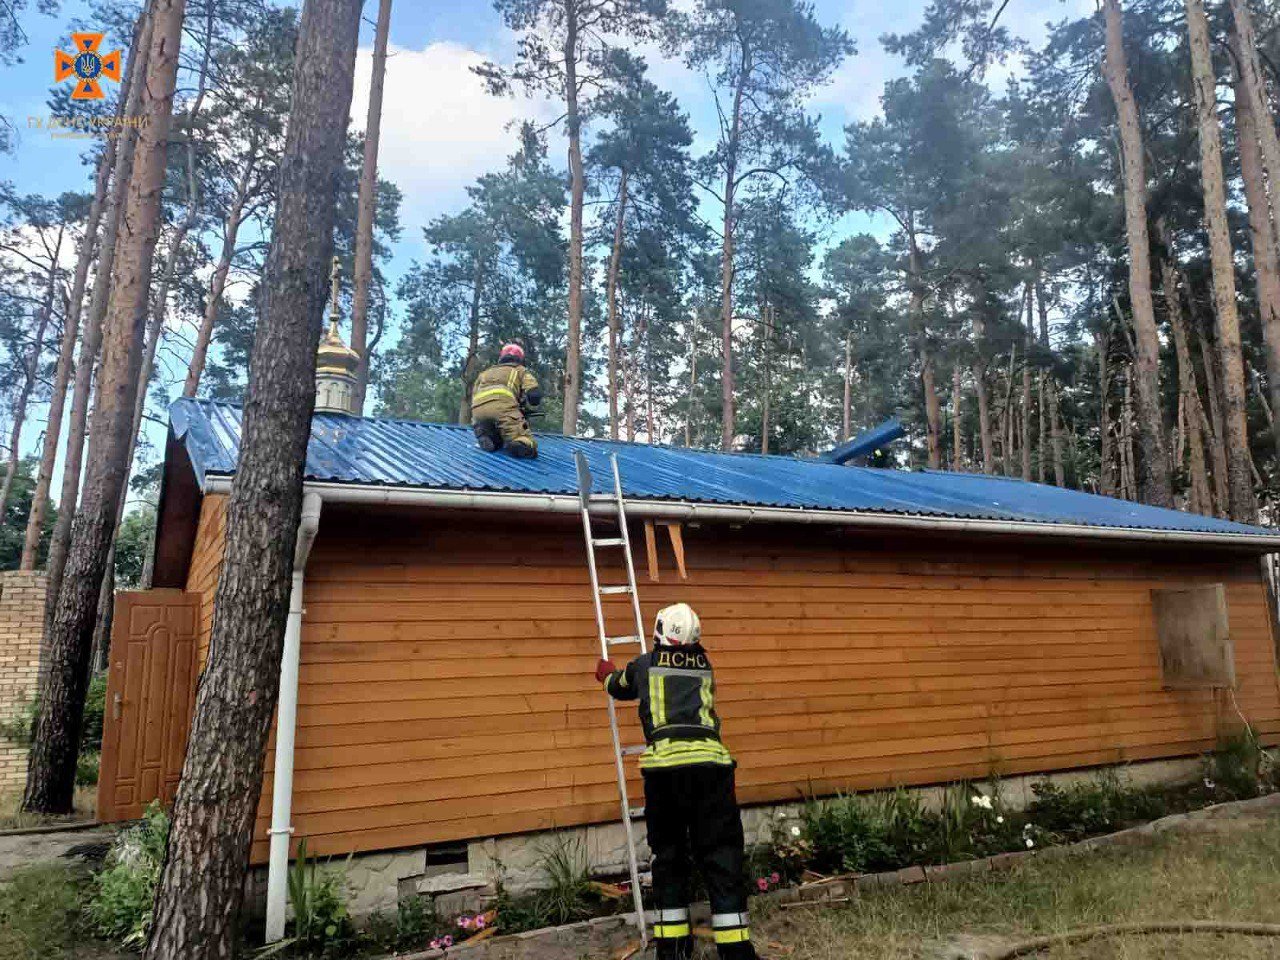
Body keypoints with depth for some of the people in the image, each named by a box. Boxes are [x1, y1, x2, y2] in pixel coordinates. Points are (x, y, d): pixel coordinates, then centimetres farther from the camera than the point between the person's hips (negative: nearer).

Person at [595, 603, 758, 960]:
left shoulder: (644, 665, 17)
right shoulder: (705, 668, 22)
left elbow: (620, 687, 39)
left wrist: (606, 675, 63)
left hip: (664, 765, -1)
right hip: (709, 762, 1)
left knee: (668, 856, 15)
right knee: (721, 857, 7)